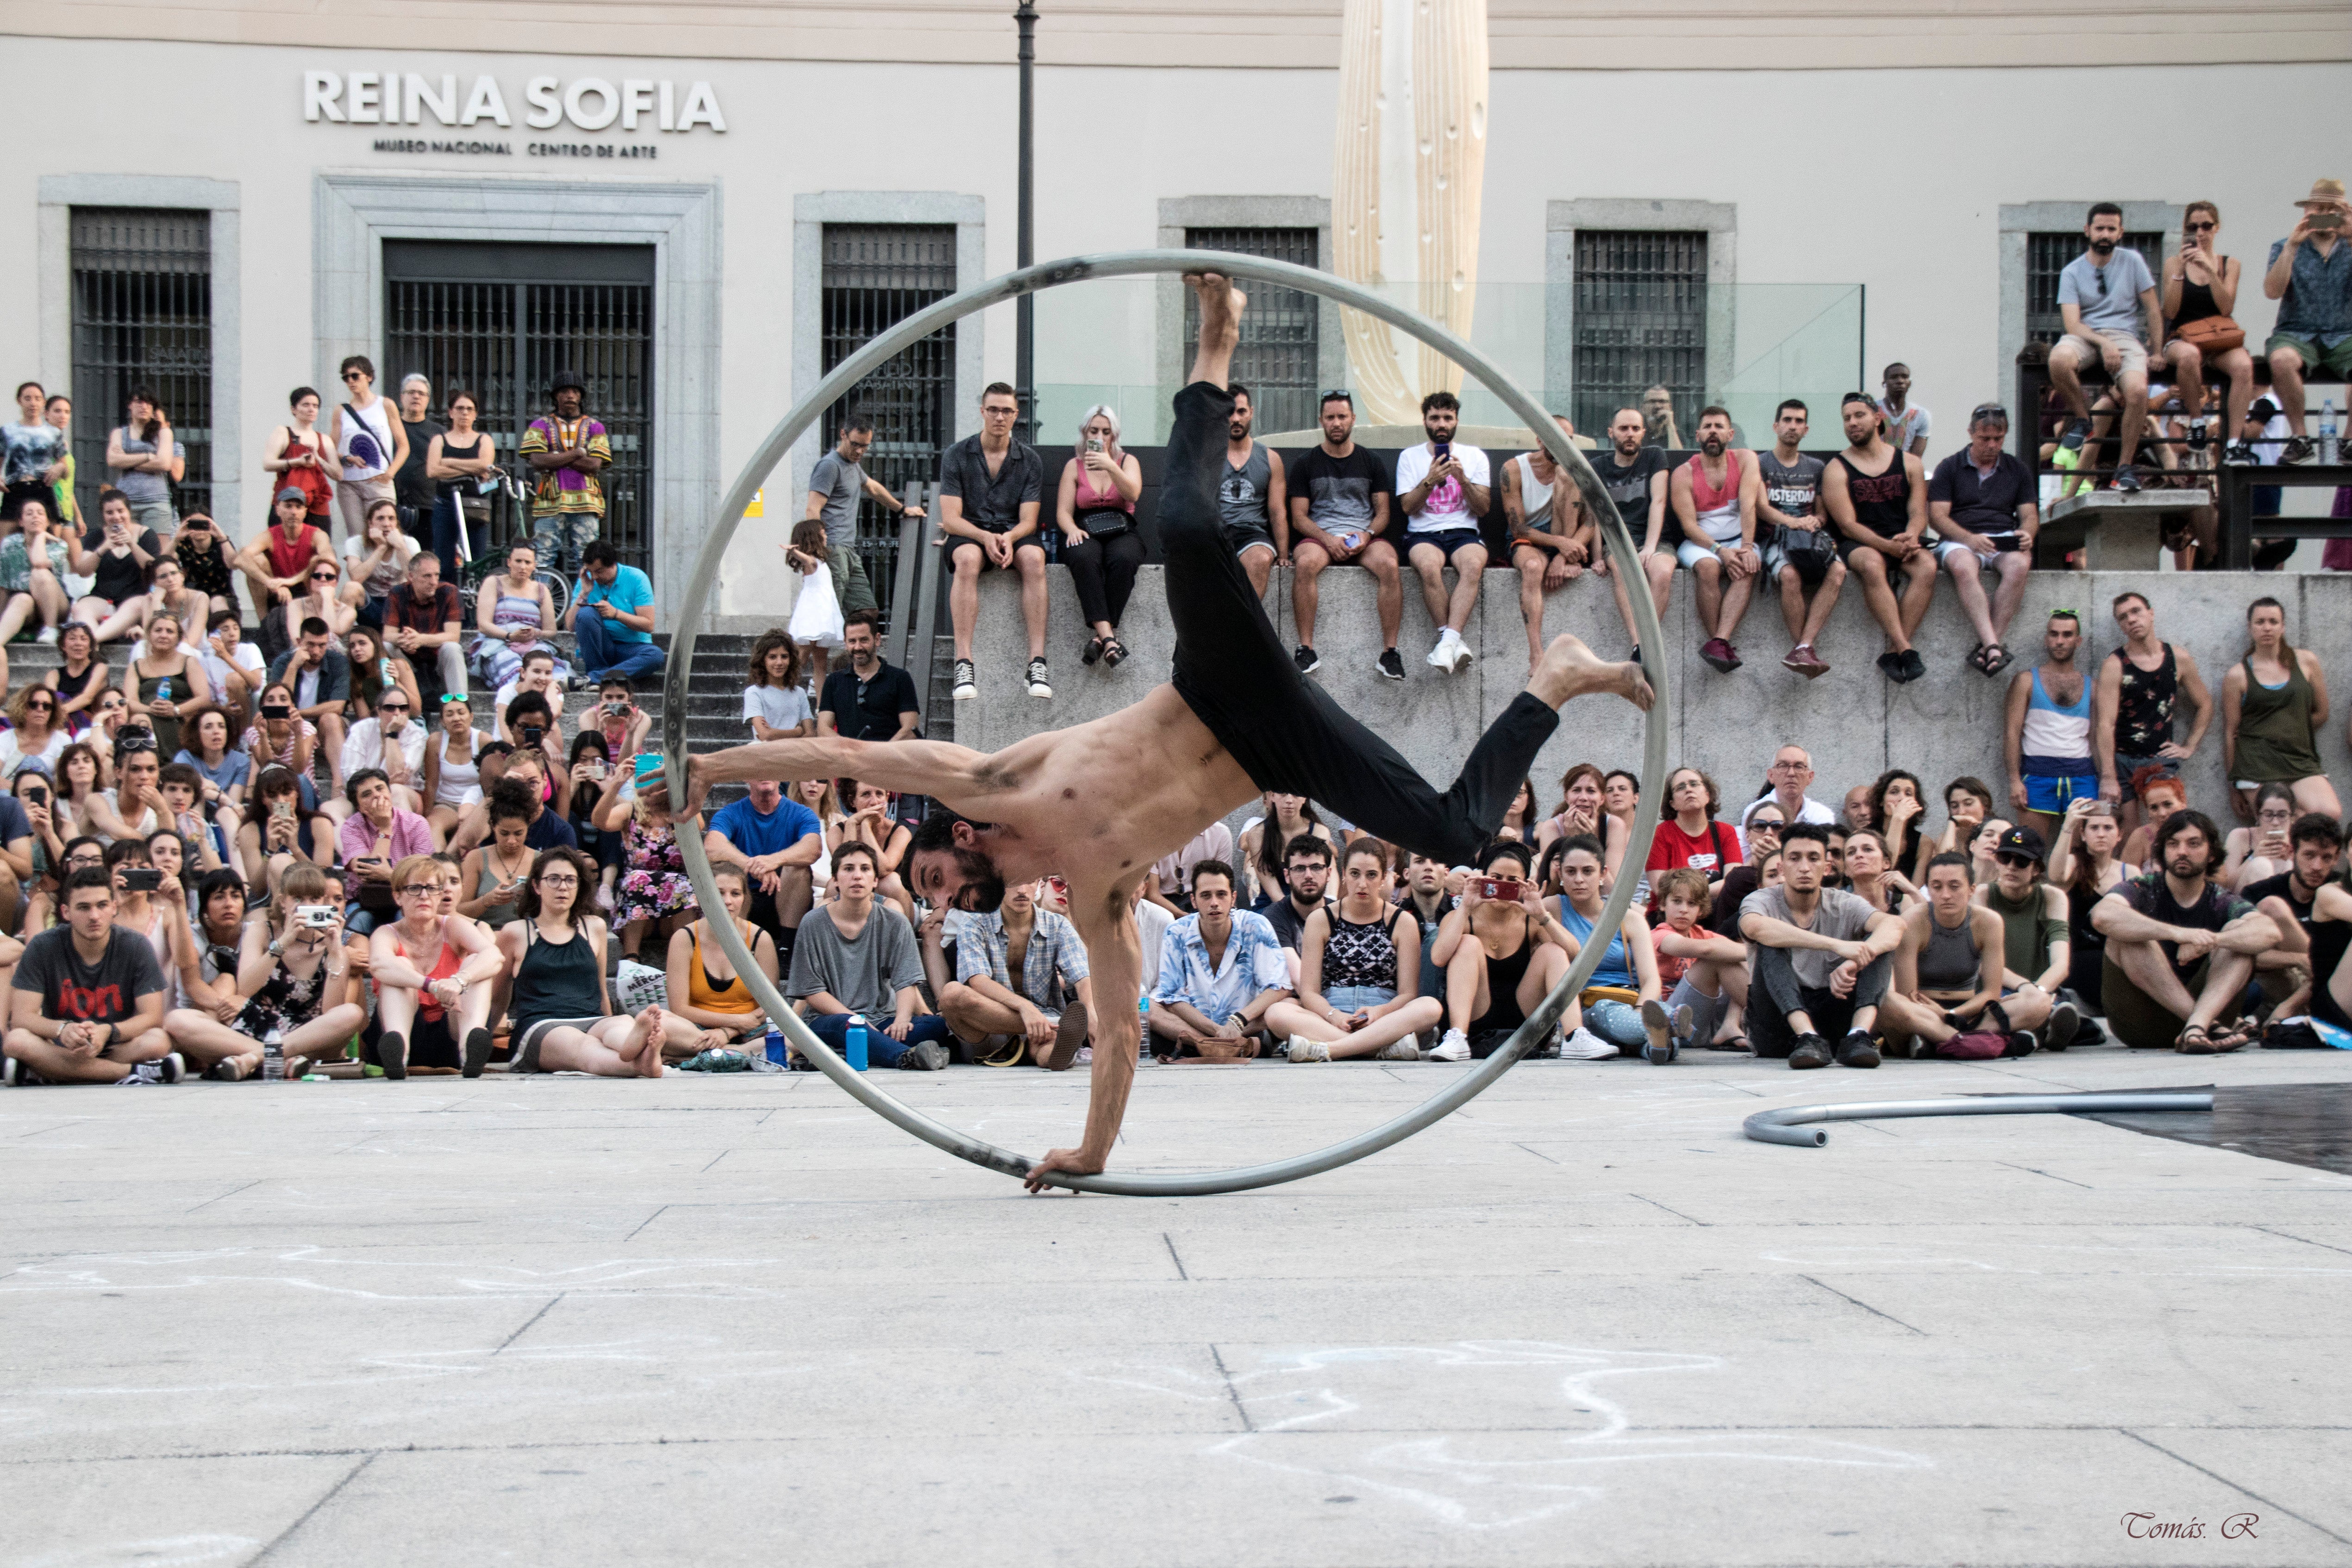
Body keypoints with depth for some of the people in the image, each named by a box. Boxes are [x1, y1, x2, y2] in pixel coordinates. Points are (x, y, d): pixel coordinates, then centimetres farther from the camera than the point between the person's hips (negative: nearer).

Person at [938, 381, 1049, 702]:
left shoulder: (1030, 459, 5)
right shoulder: (956, 455, 1)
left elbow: (1028, 520, 0)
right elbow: (951, 517, -6)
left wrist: (1008, 538, -24)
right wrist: (986, 538, -25)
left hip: (1013, 532, 1)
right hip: (969, 533, -1)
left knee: (1033, 558, -34)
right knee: (968, 559, -37)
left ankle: (1037, 661, -39)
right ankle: (963, 664, -43)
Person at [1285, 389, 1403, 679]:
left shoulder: (1372, 463, 16)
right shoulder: (1305, 463, 12)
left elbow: (1383, 511, 12)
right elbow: (1299, 517, 6)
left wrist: (1367, 535, -10)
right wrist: (1328, 539, -13)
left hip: (1365, 538, 1)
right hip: (1319, 535, -1)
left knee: (1389, 565, -33)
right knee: (1305, 563, -37)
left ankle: (1390, 652, -32)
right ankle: (1306, 649, -35)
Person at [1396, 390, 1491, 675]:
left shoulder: (1475, 456, 14)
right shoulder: (1410, 457, 13)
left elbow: (1483, 508, 6)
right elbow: (1407, 506, 2)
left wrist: (1463, 479, -10)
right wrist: (1430, 480, -13)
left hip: (1464, 532, 1)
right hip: (1423, 534, -1)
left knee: (1474, 563, -36)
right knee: (1429, 565, -37)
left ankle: (1448, 640, -46)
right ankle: (1454, 642, -34)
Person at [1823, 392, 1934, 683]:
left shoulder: (1909, 463, 12)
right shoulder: (1837, 469, 2)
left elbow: (1918, 513, 5)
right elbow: (1848, 525, -7)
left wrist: (1910, 536, -19)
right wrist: (1888, 546, -22)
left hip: (1901, 543, 3)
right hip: (1858, 545, -3)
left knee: (1927, 566, -31)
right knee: (1872, 565, -38)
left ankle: (1893, 653, -34)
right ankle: (1905, 649, -42)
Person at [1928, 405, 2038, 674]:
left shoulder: (2017, 468, 21)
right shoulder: (1949, 468, 12)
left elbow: (2030, 515, 15)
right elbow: (1937, 517, 1)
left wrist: (2027, 533, -11)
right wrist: (1971, 539, -17)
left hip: (2006, 541, 2)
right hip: (1961, 541, -2)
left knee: (2018, 564, -35)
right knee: (1963, 567, -39)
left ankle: (1985, 648, -38)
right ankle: (1993, 647, -50)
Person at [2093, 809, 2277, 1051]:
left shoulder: (2221, 902, 7)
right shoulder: (2145, 890, 0)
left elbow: (2270, 933, -15)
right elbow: (2102, 916, -25)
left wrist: (2210, 940, -33)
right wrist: (2177, 934, -36)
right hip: (2138, 1022, -2)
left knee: (2239, 934, -11)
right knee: (2128, 933, -23)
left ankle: (2198, 1025, -35)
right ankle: (2209, 1026, -29)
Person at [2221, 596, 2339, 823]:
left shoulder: (2306, 662, 10)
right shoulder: (2238, 676, 4)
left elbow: (2321, 713, 16)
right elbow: (2230, 732, 5)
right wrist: (2233, 786, 4)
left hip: (2302, 762, 2)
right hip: (2256, 765, -2)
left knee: (2331, 813, -24)